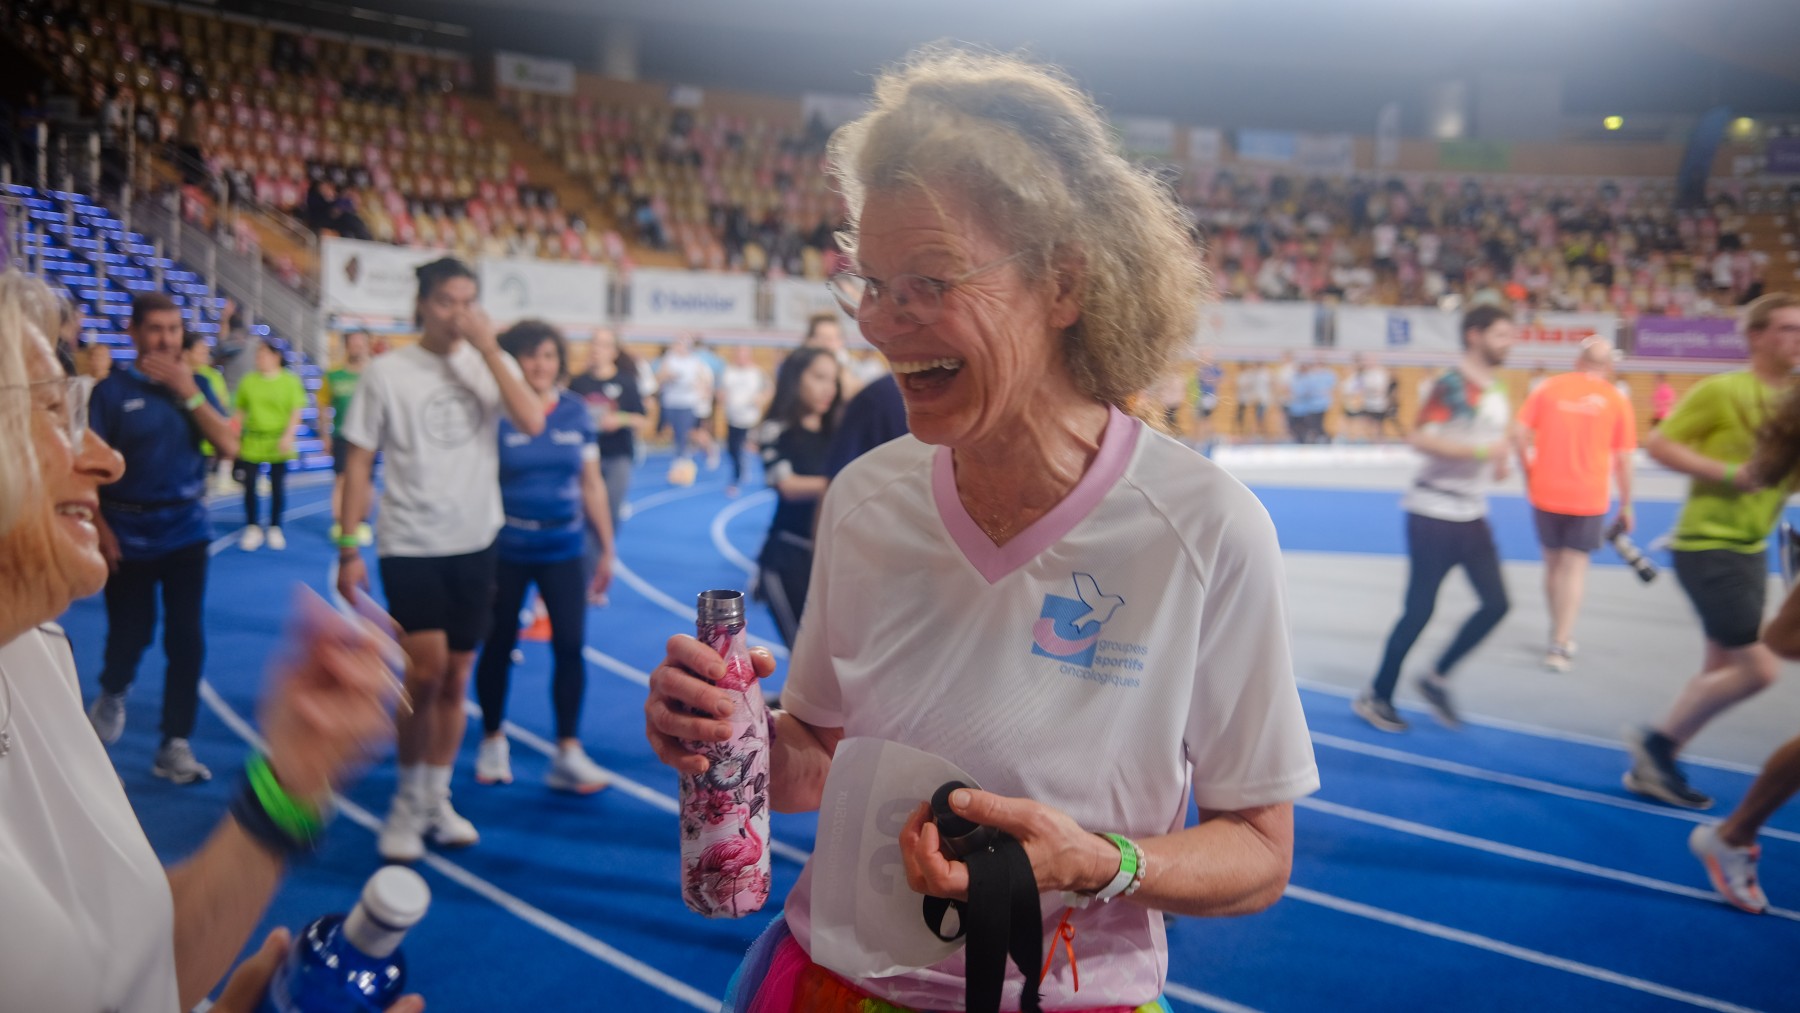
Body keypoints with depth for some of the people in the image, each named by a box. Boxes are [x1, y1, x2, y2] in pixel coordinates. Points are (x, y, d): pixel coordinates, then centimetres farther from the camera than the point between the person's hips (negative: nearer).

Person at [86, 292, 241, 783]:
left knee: (187, 640, 0)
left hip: (187, 530, 2)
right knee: (131, 632, 8)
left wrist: (187, 391, -15)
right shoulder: (111, 390, -5)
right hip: (130, 535, -2)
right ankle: (112, 693, 43)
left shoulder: (194, 386, 4)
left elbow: (229, 445, -6)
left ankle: (175, 745, 11)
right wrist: (100, 529, -16)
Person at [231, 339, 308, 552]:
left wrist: (288, 435, -16)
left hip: (278, 444, -2)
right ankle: (252, 528, 14)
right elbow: (240, 413, 10)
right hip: (252, 442, 2)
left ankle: (275, 529, 19)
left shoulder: (290, 381, -1)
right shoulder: (248, 381, 5)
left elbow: (296, 412, -4)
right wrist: (236, 440, 8)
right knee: (249, 486, 1)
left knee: (278, 488, 4)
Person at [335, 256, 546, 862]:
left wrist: (489, 348, -15)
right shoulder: (386, 373, -3)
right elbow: (358, 464, -2)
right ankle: (408, 801, 8)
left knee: (455, 681, 10)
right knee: (426, 671, -14)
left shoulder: (492, 363, 3)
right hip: (409, 545, -3)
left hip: (474, 545, 3)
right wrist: (348, 550, -6)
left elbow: (533, 423, -15)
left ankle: (436, 802, 26)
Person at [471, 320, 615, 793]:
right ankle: (493, 741, 29)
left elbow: (592, 484, 8)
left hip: (563, 549, 2)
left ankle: (568, 754, 6)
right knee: (499, 645, 11)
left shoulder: (576, 412, 2)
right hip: (505, 550, -2)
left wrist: (607, 548, 9)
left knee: (570, 645, -3)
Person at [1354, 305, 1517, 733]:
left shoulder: (1495, 390, 12)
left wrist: (1497, 464, 6)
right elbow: (1419, 438, -24)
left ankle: (1437, 678, 18)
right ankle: (1377, 696, 12)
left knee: (1496, 602, 2)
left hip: (1471, 515, 8)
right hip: (1434, 513, -8)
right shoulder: (1452, 385, -14)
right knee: (1419, 609, -2)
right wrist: (1480, 451, -26)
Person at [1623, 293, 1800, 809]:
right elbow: (1659, 443, -13)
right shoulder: (1722, 390, -12)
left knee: (1724, 669, 12)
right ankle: (1657, 740, 7)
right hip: (1707, 547, -8)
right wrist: (1730, 473, -21)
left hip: (1750, 548, 8)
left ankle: (1653, 768, 23)